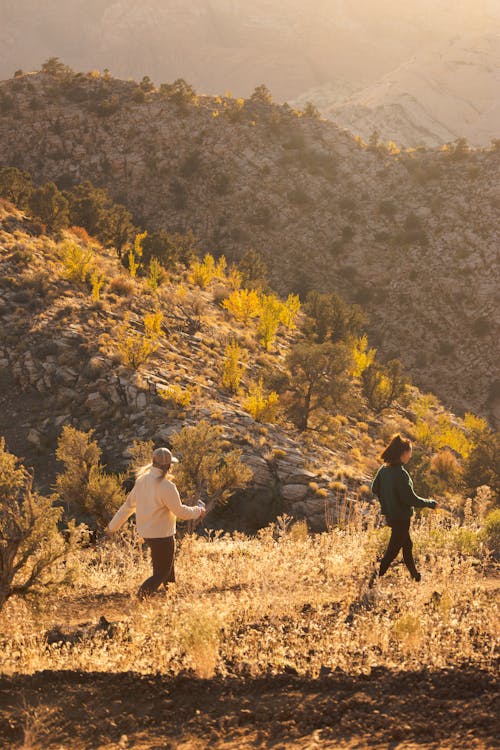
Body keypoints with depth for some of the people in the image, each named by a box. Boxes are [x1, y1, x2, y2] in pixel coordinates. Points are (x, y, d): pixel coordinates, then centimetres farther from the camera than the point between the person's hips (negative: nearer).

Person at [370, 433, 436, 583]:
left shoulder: (384, 469, 0)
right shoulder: (400, 473, -25)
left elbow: (374, 488, 11)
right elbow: (410, 499, -24)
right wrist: (429, 503, -12)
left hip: (390, 514, 9)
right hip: (401, 517, -9)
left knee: (407, 545, 23)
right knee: (392, 551, 1)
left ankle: (415, 577, 36)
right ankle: (375, 579, 0)